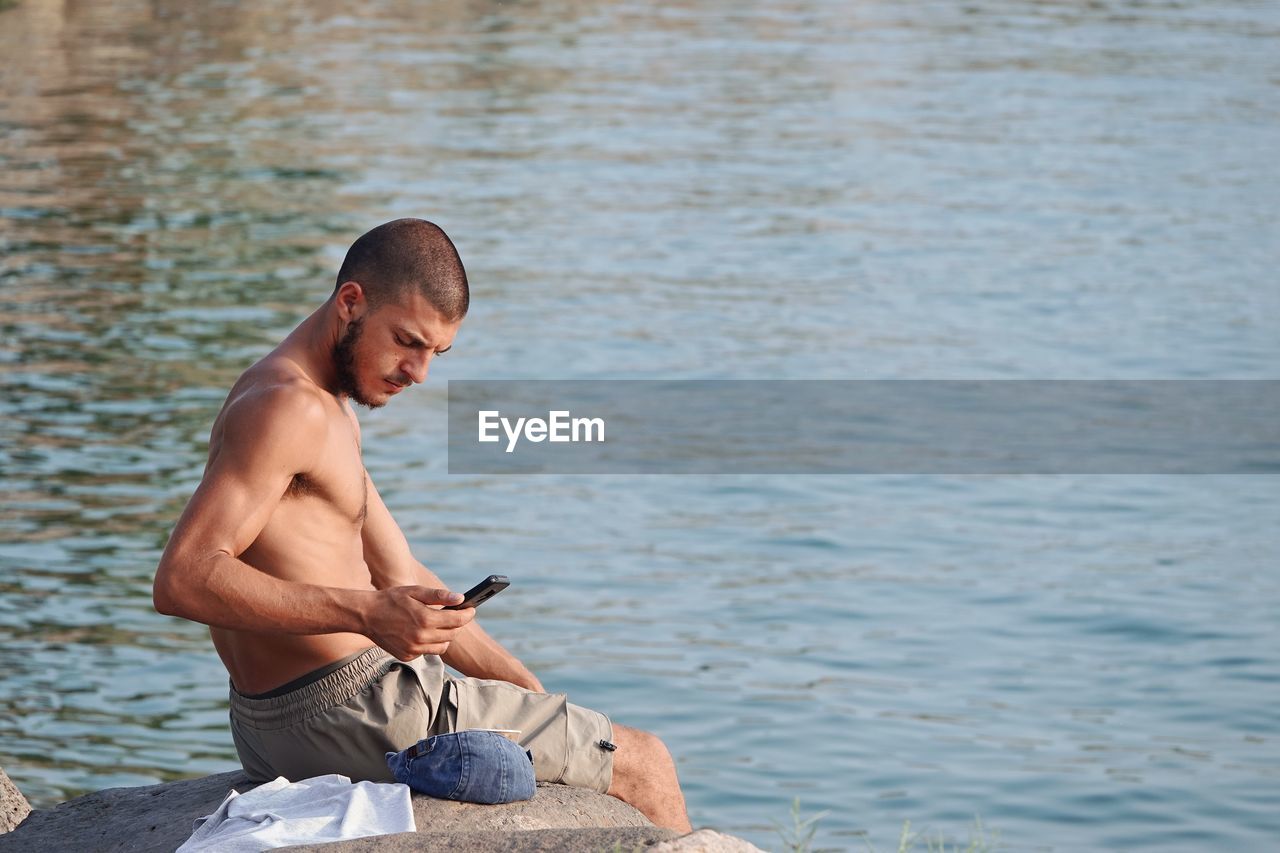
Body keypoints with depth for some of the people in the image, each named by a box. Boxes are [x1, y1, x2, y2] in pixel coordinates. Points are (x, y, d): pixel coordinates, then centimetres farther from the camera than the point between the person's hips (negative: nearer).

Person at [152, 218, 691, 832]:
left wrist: (529, 689, 12)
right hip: (351, 708, -11)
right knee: (643, 764, 0)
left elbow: (400, 576, 20)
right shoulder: (289, 408, -17)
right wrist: (369, 614, -32)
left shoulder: (329, 411, 17)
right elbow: (181, 579, -26)